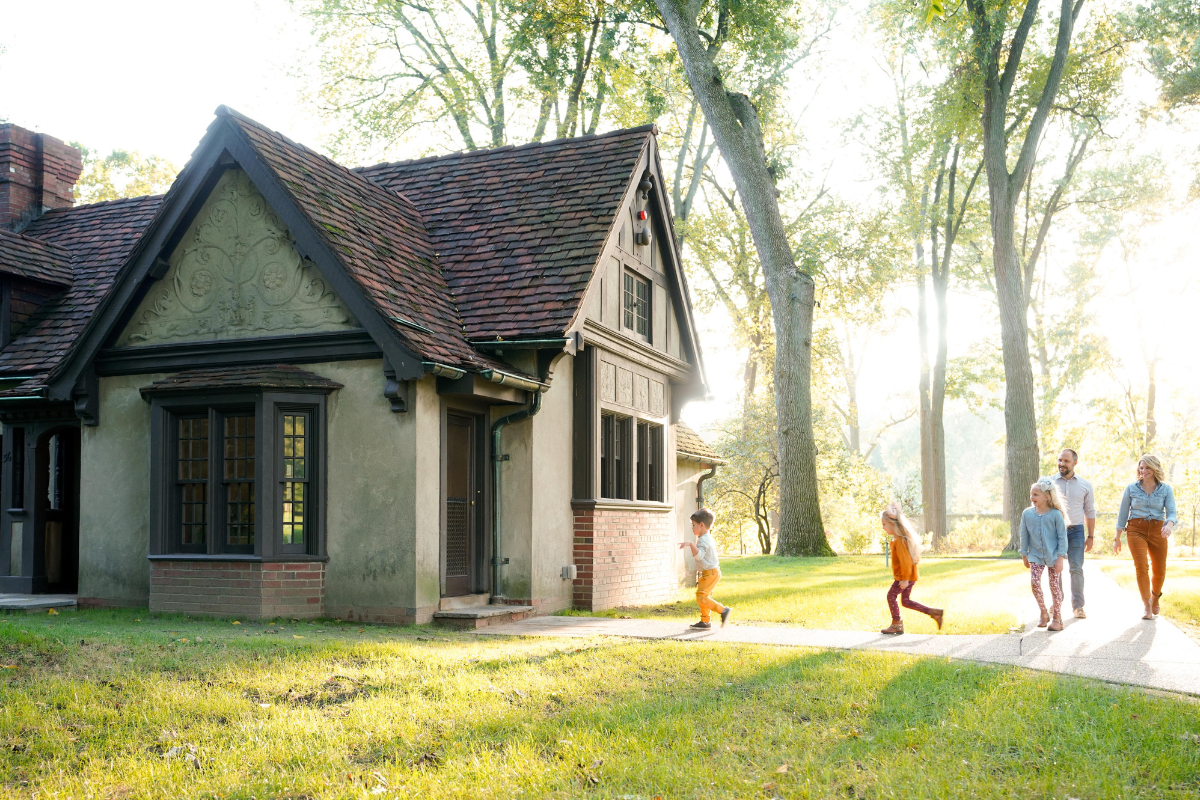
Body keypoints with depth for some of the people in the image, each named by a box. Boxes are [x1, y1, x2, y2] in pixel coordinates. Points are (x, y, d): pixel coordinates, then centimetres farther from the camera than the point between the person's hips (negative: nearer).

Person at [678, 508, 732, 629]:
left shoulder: (703, 540, -19)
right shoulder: (709, 538, 15)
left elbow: (699, 555, -34)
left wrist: (690, 544, -44)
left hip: (710, 573, -11)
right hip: (710, 572, 11)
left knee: (701, 597, -15)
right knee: (704, 597, 15)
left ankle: (723, 610, -13)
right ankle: (705, 621, 19)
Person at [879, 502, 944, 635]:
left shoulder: (899, 540, -22)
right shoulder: (903, 537, 11)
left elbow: (905, 561, -25)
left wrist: (904, 579, -22)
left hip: (904, 577, -10)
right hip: (910, 576, 10)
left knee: (891, 595, 1)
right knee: (906, 601, 14)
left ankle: (897, 625, 10)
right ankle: (934, 613, 12)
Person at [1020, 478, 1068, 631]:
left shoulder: (1055, 514, -8)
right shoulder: (1027, 513, 1)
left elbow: (1062, 537, -6)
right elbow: (1024, 536, 8)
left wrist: (1060, 558, -9)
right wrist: (1024, 555, 9)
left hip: (1053, 555, -2)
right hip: (1035, 555, 3)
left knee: (1054, 586, 3)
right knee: (1034, 583, -10)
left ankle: (1057, 618, 13)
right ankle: (1043, 614, 9)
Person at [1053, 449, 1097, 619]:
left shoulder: (1085, 485, 7)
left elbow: (1090, 512, 11)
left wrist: (1090, 536, 7)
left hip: (1076, 530, 0)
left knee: (1076, 569, -5)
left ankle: (1078, 606, 0)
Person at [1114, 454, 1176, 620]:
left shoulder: (1166, 490, 4)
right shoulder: (1131, 488, 4)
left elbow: (1171, 512, -5)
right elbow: (1123, 514, 7)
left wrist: (1169, 525, -28)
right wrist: (1117, 538, 5)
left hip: (1157, 531, 1)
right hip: (1136, 530, -1)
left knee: (1159, 570, 7)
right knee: (1141, 567, -15)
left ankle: (1155, 597, 37)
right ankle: (1147, 607, -10)